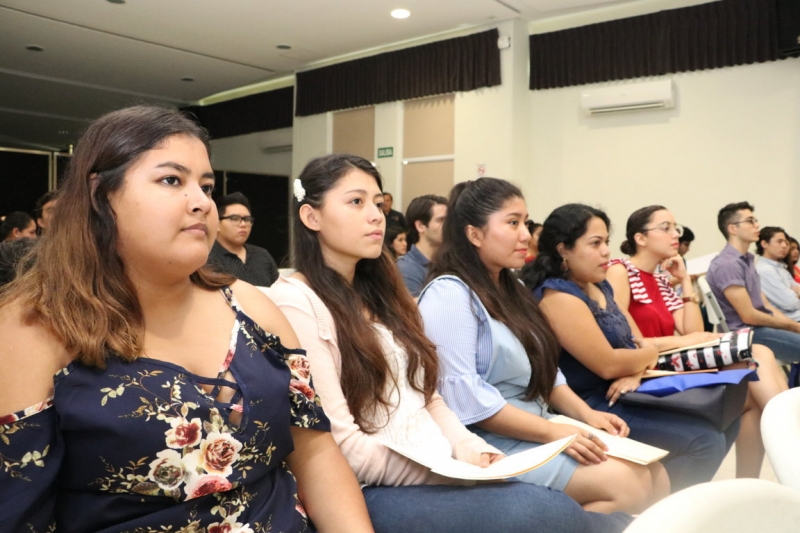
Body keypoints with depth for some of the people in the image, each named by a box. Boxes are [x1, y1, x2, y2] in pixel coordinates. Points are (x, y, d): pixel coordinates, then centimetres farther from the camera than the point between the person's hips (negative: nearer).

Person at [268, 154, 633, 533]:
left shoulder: (377, 293, 15)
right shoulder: (294, 303, -11)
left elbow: (425, 395, 14)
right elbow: (343, 448, -15)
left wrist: (466, 448, -4)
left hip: (439, 475, 7)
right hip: (371, 493, -7)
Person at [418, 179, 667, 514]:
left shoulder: (507, 289, 15)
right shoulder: (449, 294, -15)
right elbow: (460, 395, -24)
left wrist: (585, 414, 2)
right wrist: (552, 432, -21)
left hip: (535, 433, 9)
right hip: (489, 444, -9)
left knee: (654, 475, -4)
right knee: (623, 482, -19)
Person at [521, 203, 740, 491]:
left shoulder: (600, 286, 10)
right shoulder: (558, 297, -20)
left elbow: (631, 342, 12)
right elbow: (607, 364, -22)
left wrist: (636, 372, -11)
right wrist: (649, 355, -3)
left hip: (624, 392, 10)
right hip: (593, 405, -10)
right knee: (705, 440, -15)